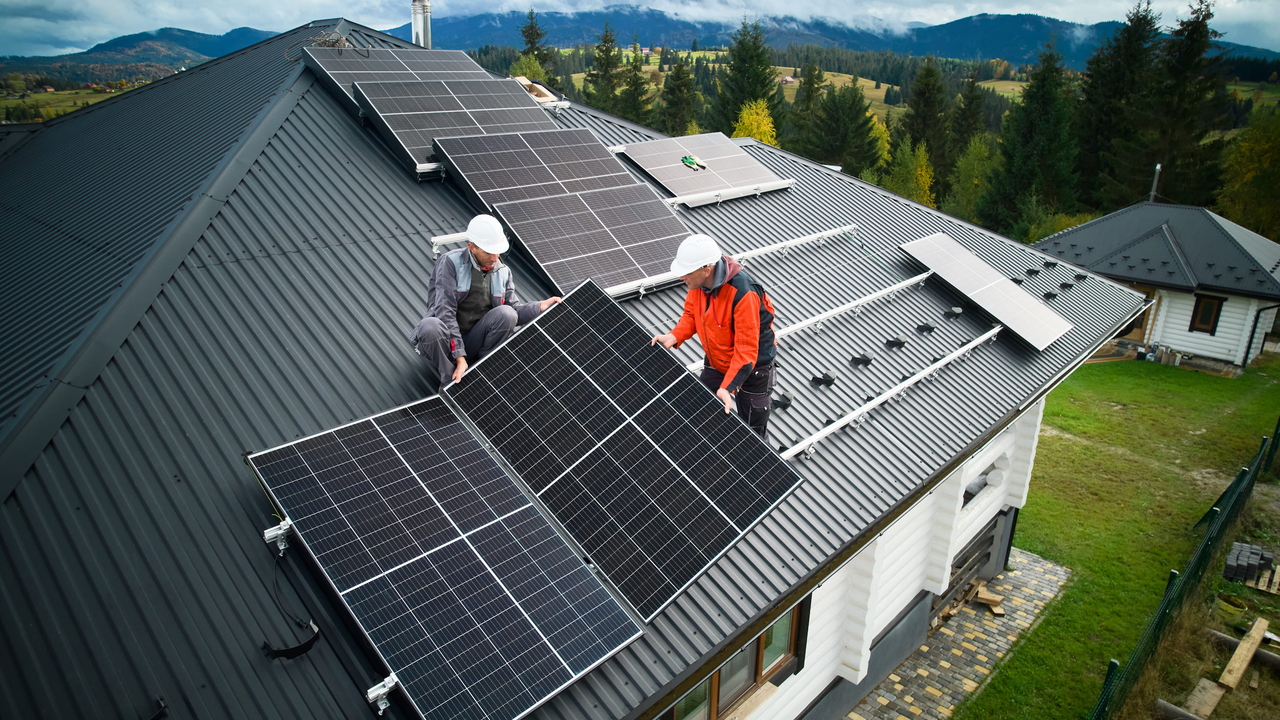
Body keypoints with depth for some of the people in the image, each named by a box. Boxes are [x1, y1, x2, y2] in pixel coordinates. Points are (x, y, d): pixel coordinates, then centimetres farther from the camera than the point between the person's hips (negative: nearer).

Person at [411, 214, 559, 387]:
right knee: (430, 327, -38)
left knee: (506, 313, -23)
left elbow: (513, 311, 1)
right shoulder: (451, 262, -11)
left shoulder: (502, 271, 6)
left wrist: (541, 307, -20)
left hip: (473, 342, 4)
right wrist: (460, 357, -26)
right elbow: (445, 311, -19)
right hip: (448, 340, -3)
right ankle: (450, 381, -16)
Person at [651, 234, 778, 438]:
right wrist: (674, 337, -16)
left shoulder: (743, 293, -36)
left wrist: (728, 387, -38)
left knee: (752, 430, 10)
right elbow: (691, 314, 2)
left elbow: (746, 349, -33)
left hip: (753, 366, -6)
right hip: (716, 362, 6)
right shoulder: (699, 281, -16)